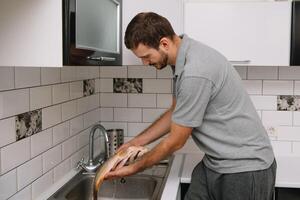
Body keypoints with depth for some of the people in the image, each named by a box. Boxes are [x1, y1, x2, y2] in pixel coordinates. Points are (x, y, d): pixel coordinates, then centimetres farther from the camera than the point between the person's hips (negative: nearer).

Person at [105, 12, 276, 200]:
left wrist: (134, 168, -4)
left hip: (245, 167, -8)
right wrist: (135, 142, 11)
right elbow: (176, 113, 13)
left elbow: (176, 141, -17)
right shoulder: (183, 59, 1)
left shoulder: (195, 73, -28)